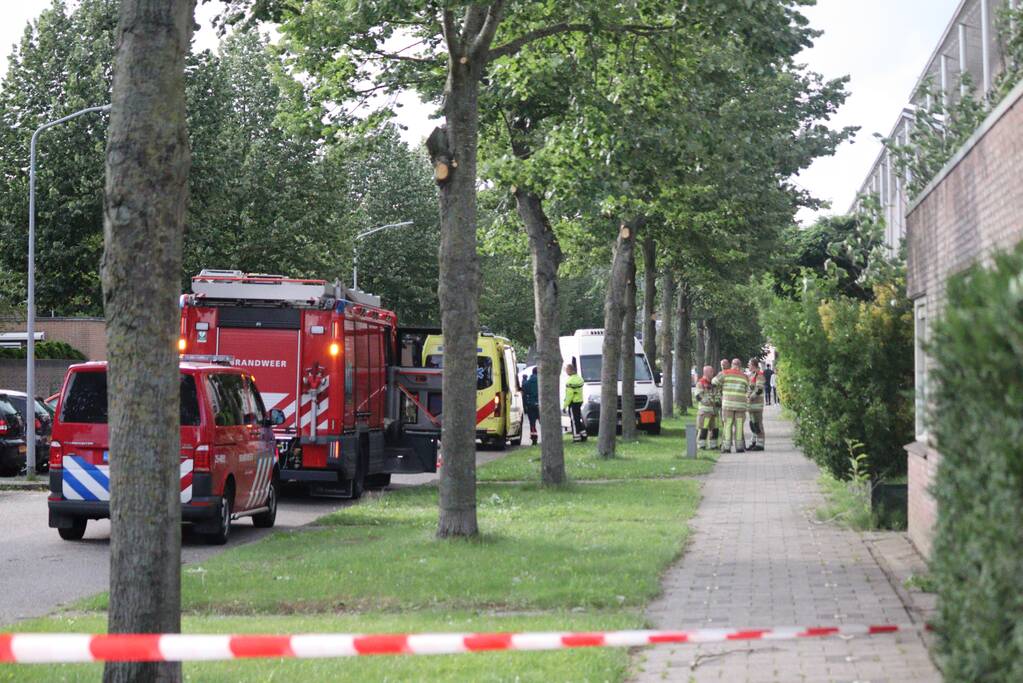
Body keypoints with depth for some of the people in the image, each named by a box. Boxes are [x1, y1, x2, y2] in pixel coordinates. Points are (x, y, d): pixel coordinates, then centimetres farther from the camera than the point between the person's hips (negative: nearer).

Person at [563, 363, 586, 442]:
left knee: (574, 420, -3)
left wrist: (565, 405, -16)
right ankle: (583, 435, 19)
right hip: (580, 401, 9)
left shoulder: (570, 381, -20)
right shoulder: (579, 378, 11)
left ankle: (576, 437, -1)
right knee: (579, 419, 16)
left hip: (573, 402, -9)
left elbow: (569, 395, -21)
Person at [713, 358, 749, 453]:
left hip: (727, 403, -1)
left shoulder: (725, 373, 2)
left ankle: (727, 447, -2)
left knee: (728, 425, 1)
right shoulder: (744, 377, 10)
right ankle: (739, 446, 4)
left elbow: (715, 382, 6)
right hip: (740, 404, 1)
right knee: (739, 426, 5)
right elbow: (748, 392, 14)